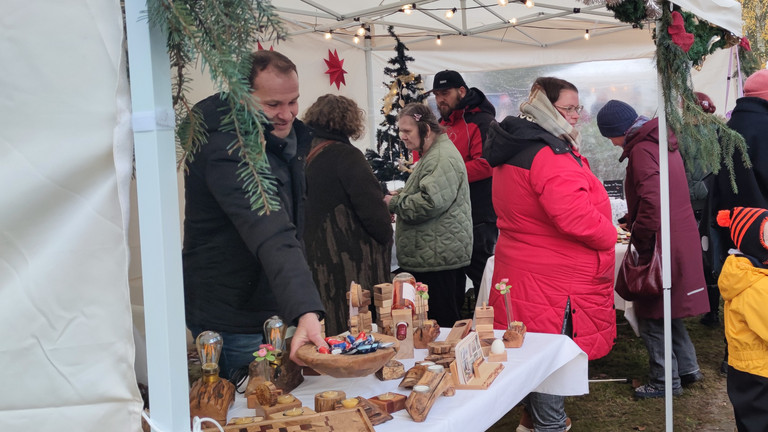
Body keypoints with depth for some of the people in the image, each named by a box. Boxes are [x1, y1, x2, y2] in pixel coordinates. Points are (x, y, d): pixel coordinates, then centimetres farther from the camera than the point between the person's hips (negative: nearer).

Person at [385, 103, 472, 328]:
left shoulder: (443, 159, -17)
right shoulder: (431, 155, 18)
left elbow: (429, 202, -28)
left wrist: (395, 203, -12)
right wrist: (401, 195, 13)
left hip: (439, 257, -11)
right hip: (428, 256, 11)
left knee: (443, 322, -4)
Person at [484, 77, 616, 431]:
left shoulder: (513, 151, 13)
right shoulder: (551, 155, -21)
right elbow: (575, 216, -29)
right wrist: (608, 236, -9)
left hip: (522, 266, 10)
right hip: (555, 281, -10)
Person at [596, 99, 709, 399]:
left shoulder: (642, 150, -18)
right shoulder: (663, 143, 13)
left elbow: (651, 202, -26)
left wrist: (640, 241, -15)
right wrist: (636, 224, 18)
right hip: (682, 236, 10)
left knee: (652, 315, 2)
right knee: (666, 310, 21)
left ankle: (666, 380, 11)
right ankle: (687, 368, 30)